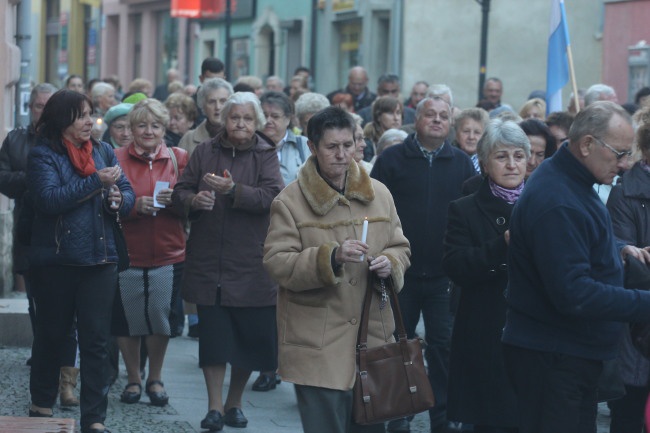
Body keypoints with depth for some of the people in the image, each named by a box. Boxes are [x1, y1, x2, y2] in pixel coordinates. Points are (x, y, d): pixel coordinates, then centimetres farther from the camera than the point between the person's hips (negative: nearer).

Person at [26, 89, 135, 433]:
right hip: (55, 260, -3)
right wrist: (96, 182, -21)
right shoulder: (43, 156, -5)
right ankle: (42, 405, 28)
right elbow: (49, 198, -21)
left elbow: (127, 193, 9)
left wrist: (119, 200, -14)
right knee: (51, 335, 11)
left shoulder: (104, 151, 10)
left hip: (99, 259, 3)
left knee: (96, 340, 0)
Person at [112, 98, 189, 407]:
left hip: (167, 255, 1)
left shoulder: (178, 159, 5)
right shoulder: (117, 159, 1)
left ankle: (155, 379, 23)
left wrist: (174, 200, -14)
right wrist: (136, 205, -19)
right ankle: (133, 379, 22)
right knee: (127, 319, 3)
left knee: (160, 318, 3)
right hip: (126, 253, -1)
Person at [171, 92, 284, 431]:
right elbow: (180, 192, 8)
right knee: (213, 335, -1)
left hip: (250, 263, -1)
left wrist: (233, 190, -25)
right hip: (208, 260, 1)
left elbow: (272, 196, -13)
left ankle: (234, 403, 21)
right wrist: (193, 200, -14)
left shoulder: (266, 155, 1)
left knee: (250, 336, 4)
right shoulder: (204, 152, 8)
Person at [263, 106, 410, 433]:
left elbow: (400, 247, 17)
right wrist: (331, 257, -24)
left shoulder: (378, 194, 9)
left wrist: (390, 263, -7)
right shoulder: (290, 201, -5)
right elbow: (277, 263, -11)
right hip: (318, 344, -4)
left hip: (373, 336, 4)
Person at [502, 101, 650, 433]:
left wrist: (618, 249, 9)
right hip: (553, 356, -10)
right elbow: (573, 294, -28)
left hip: (570, 352, 10)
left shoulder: (568, 181, 9)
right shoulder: (556, 202, -24)